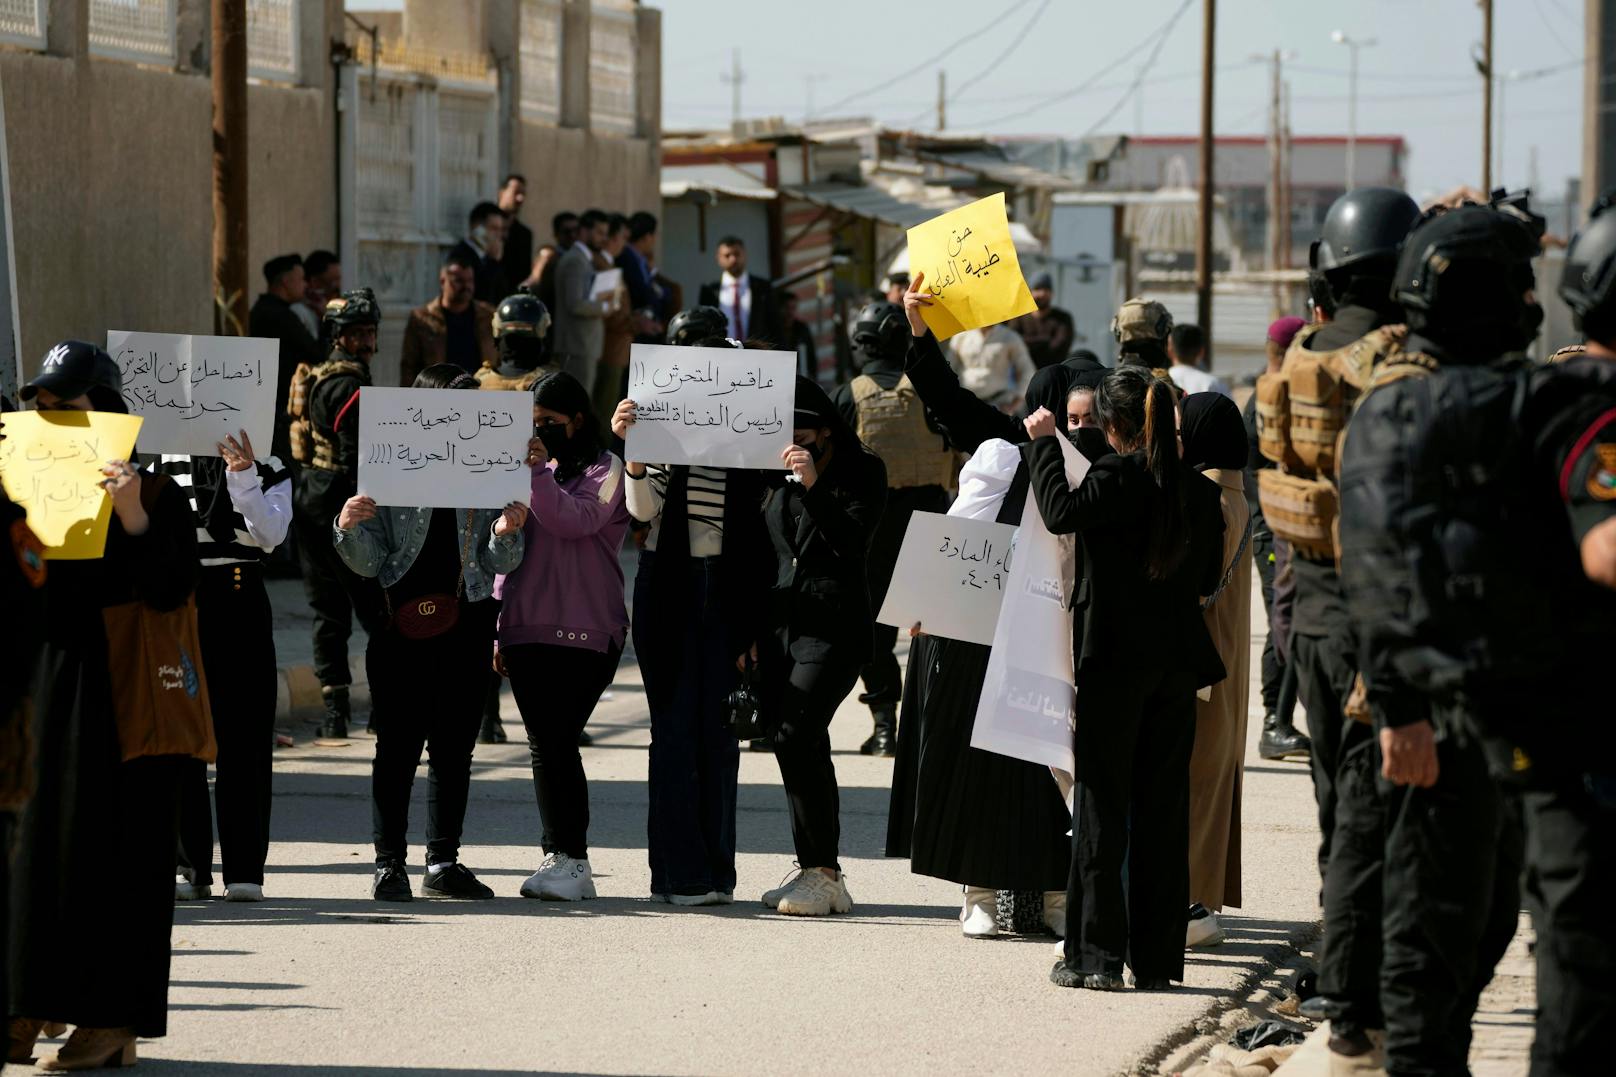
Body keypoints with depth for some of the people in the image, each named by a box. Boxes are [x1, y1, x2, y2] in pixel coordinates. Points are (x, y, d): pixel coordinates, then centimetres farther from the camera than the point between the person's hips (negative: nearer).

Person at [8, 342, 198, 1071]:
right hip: (34, 681, 6)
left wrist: (134, 518, -27)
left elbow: (168, 591, -15)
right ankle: (31, 1009, 12)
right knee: (31, 836, 6)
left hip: (114, 690, -6)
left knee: (108, 842, -3)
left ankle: (112, 1018, 2)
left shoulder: (152, 494, -4)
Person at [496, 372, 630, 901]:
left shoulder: (604, 470, 1)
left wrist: (539, 472, -22)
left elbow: (574, 521, -17)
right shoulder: (533, 468, 19)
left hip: (582, 633, -6)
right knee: (543, 746, 4)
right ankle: (559, 857, 8)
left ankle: (572, 860, -7)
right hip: (526, 629, 6)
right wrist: (500, 620, 18)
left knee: (555, 743, -12)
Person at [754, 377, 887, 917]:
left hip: (833, 626, -6)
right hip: (781, 624, 6)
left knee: (795, 740, -18)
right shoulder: (778, 478, 14)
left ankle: (821, 870, -13)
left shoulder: (862, 471, -1)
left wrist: (815, 486, -21)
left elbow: (854, 543, -13)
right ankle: (821, 874, 14)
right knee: (806, 751, 8)